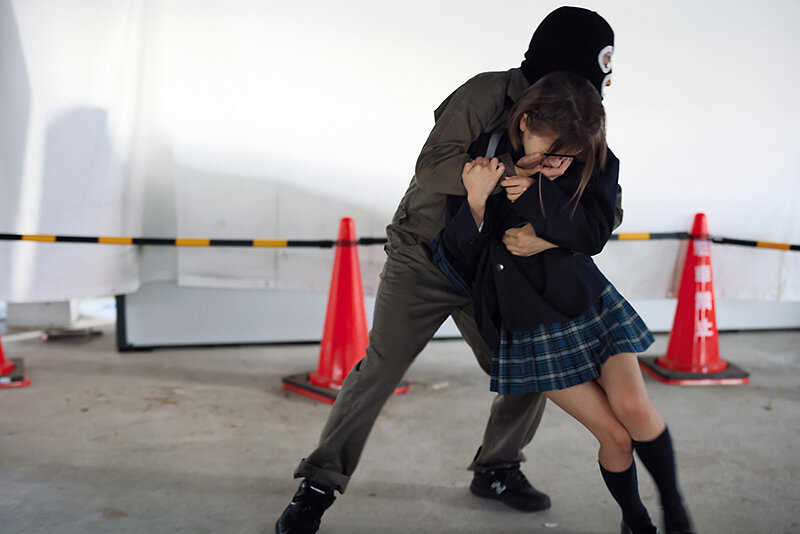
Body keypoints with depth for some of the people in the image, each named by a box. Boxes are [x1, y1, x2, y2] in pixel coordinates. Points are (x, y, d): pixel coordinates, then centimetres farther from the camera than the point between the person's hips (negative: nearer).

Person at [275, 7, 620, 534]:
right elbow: (435, 165, -26)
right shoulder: (488, 94, -17)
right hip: (421, 259, -6)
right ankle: (318, 486, 2)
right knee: (380, 368, -10)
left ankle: (496, 470, 28)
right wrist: (503, 173, -41)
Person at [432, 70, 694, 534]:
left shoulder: (595, 163, -6)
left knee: (634, 406, -15)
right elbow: (457, 258, -11)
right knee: (614, 435, -5)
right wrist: (477, 202, -29)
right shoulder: (482, 164, -12)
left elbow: (593, 236, -16)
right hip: (528, 326, -2)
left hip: (587, 302, 2)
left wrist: (535, 192, -26)